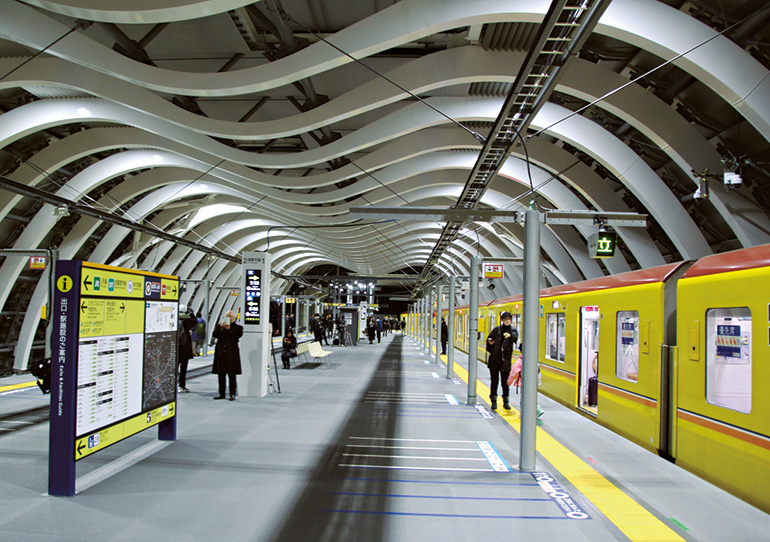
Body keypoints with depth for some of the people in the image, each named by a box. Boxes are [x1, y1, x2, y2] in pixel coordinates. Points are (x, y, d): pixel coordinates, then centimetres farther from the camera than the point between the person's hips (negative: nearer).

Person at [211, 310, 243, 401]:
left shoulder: (238, 328, 8)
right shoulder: (220, 326, 16)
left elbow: (238, 335, -11)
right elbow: (214, 335, 1)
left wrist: (229, 329, -12)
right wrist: (221, 327, -10)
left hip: (232, 354, -3)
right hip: (221, 353, 3)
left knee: (232, 375, -3)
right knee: (221, 374, 7)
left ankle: (232, 394, 3)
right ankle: (221, 393, 16)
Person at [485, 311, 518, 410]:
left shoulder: (513, 331, 2)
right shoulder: (497, 330, 5)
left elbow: (515, 337, -20)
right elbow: (489, 339, 14)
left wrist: (510, 335, -42)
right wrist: (490, 351, 1)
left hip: (506, 361, 0)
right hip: (494, 360, 1)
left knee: (505, 382, 3)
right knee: (494, 381, 5)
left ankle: (506, 402, 15)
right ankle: (493, 401, 14)